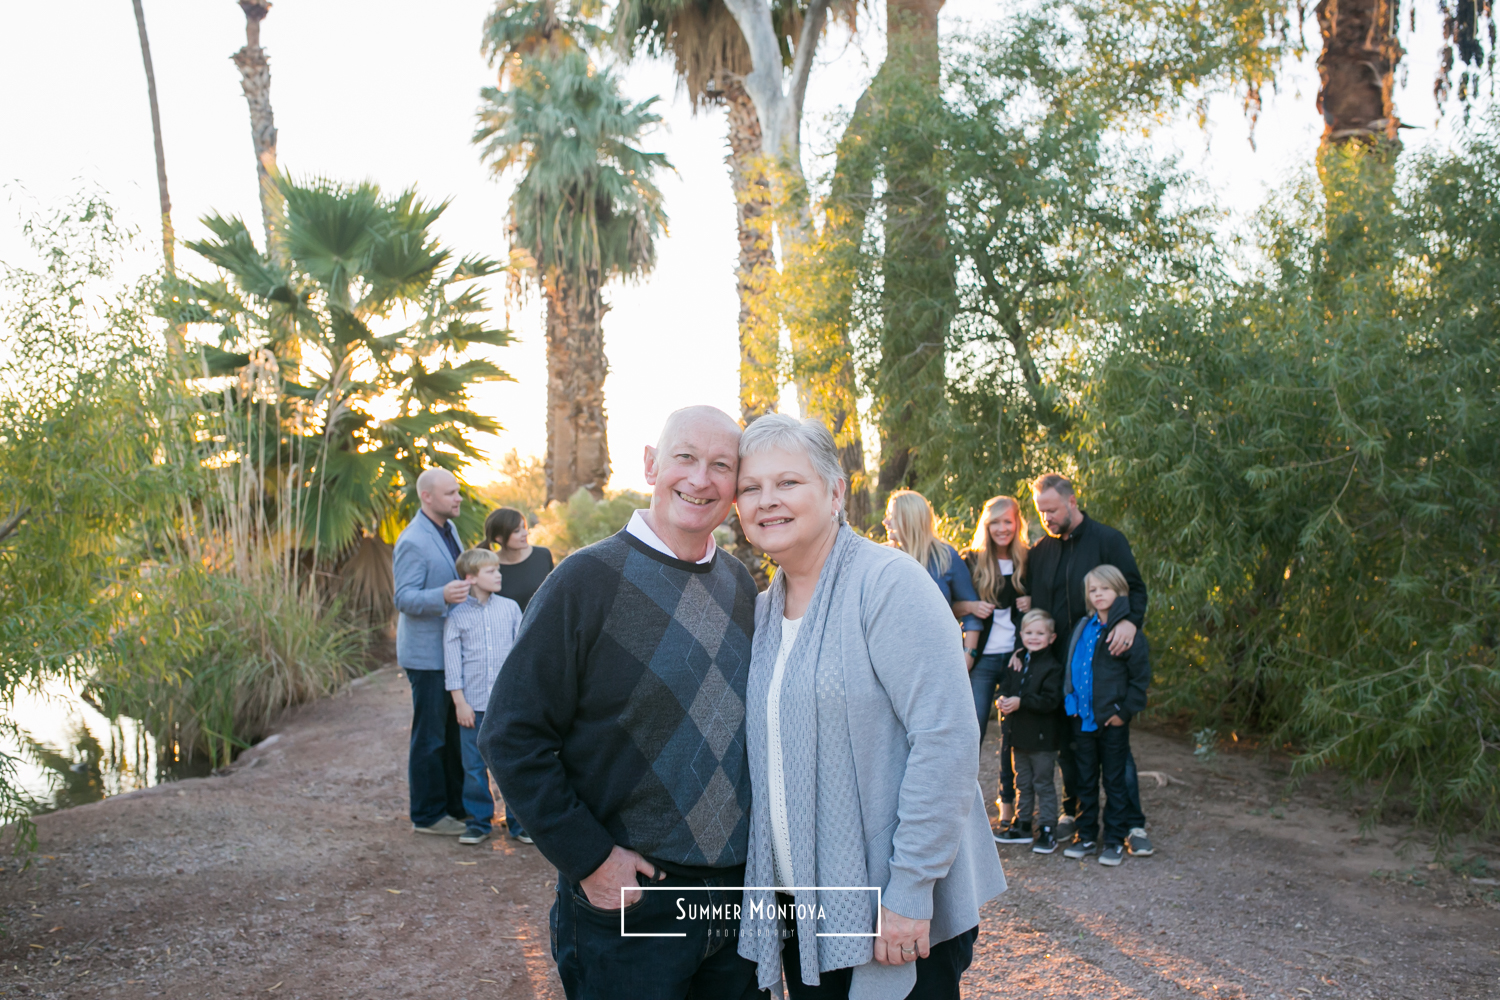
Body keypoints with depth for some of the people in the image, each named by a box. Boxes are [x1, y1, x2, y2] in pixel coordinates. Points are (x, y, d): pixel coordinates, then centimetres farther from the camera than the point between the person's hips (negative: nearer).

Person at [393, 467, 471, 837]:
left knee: (456, 732, 15)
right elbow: (404, 598, -23)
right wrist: (443, 595, -37)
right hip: (427, 653, -9)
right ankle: (428, 815, 10)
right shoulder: (412, 542, -18)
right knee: (430, 737, 0)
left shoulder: (448, 529, 11)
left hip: (454, 650, 9)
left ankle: (456, 805, 26)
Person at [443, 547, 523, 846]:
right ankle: (478, 821, 18)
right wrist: (460, 702, -3)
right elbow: (452, 662, 1)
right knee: (474, 767, 5)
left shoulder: (510, 608, 4)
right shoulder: (457, 615, 0)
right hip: (473, 704, -1)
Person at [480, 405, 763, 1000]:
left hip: (740, 891, 6)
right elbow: (511, 736, -13)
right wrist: (589, 858, -15)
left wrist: (759, 829, 8)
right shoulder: (588, 581, -12)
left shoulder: (741, 585, 6)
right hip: (627, 901, -5)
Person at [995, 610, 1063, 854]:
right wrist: (1004, 702, -7)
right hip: (1019, 735, 6)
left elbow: (1051, 700, -19)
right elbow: (1007, 690, 16)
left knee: (1043, 783, 1)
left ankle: (1046, 829, 8)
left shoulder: (1052, 667, -10)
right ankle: (1023, 825, 26)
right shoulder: (1016, 663, 10)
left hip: (1042, 739, -6)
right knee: (1022, 783, 15)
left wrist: (1021, 702, -25)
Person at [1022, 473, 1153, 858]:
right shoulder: (1040, 552, 11)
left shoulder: (1107, 540, -2)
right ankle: (1072, 811, 24)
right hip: (1056, 664, 4)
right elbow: (1029, 605, 16)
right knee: (1066, 742, 9)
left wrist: (1129, 621, -23)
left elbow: (1136, 590, -3)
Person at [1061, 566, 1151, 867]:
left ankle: (1115, 840, 14)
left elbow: (1141, 676, -8)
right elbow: (1069, 666, 17)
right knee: (1086, 780, 12)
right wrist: (1070, 701, 8)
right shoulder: (1082, 628, 8)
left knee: (1113, 780, 5)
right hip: (1083, 718, 5)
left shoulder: (1129, 632, -9)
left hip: (1112, 721, -5)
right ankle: (1087, 836, 22)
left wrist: (1124, 711, -11)